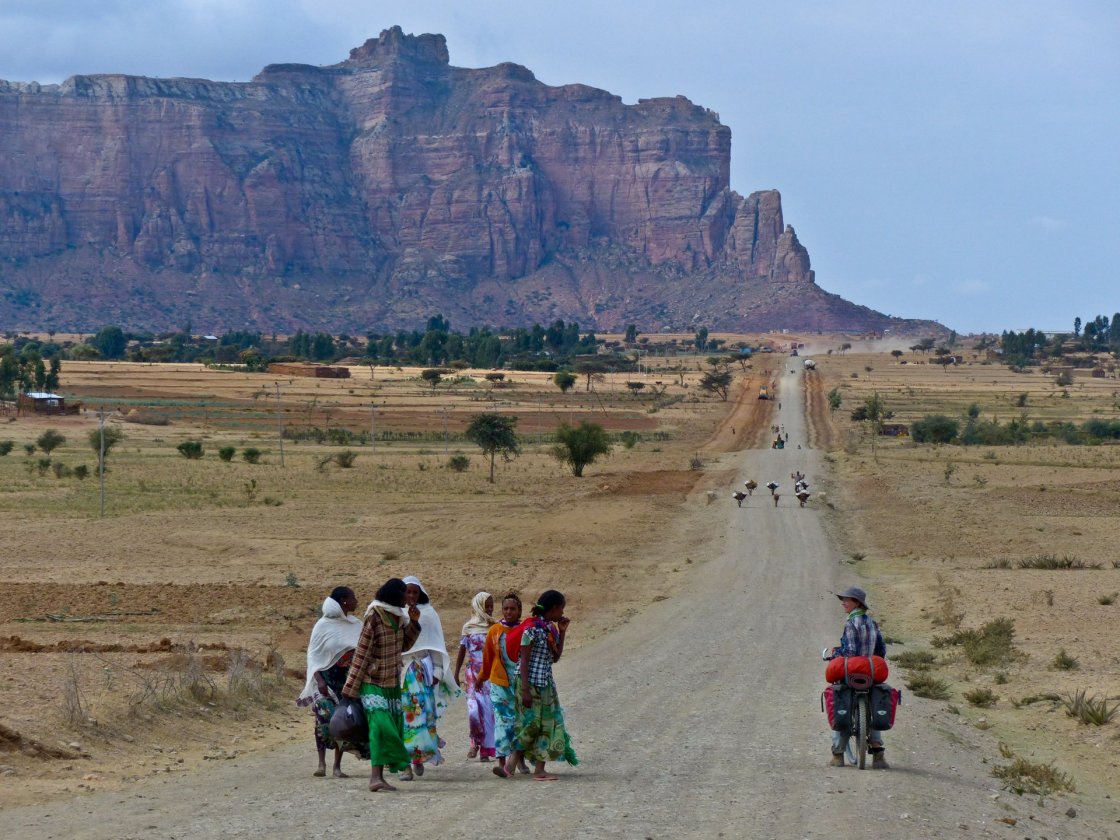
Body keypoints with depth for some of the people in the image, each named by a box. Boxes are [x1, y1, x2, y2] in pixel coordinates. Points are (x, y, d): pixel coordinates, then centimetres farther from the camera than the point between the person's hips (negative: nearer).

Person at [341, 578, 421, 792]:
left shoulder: (398, 617, 9)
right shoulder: (374, 618, -14)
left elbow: (404, 645, 20)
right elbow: (361, 654, -15)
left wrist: (413, 622, 4)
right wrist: (350, 690, -15)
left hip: (392, 683, 8)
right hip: (373, 683, -8)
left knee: (393, 726, 4)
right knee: (381, 725, -19)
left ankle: (378, 777, 7)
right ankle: (376, 776, -25)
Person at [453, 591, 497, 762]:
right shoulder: (468, 627, 5)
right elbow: (462, 652, 8)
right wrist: (456, 675, 6)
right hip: (473, 675, -1)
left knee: (489, 710, -3)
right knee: (474, 709, -13)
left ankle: (485, 749, 3)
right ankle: (475, 741, 7)